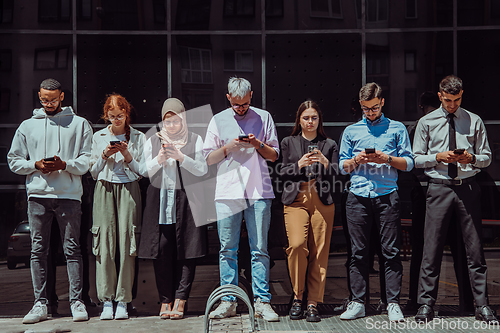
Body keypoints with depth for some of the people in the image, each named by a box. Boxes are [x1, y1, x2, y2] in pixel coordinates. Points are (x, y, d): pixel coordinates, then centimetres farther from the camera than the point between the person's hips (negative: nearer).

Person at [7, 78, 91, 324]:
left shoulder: (79, 124, 9)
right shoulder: (27, 126, 16)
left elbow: (88, 160, 3)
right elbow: (14, 160, 14)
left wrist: (65, 164, -13)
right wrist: (36, 165, -3)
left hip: (69, 195, -2)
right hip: (37, 195, 3)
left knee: (72, 248, -3)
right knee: (38, 250, 3)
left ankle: (77, 301, 2)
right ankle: (40, 303, 8)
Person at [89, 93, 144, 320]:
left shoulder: (138, 137, 9)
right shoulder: (98, 137, 14)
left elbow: (142, 171, 7)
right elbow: (93, 172, 13)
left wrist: (128, 157, -9)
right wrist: (104, 156, -4)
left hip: (128, 190, -1)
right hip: (104, 190, 1)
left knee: (126, 244, -8)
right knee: (105, 245, -7)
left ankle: (123, 302, -3)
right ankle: (106, 302, -4)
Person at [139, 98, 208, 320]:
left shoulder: (194, 140, 8)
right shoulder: (153, 140, 12)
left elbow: (202, 169, 0)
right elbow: (144, 171, 7)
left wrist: (181, 157, -13)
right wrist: (159, 159, -11)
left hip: (187, 201, -1)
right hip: (160, 199, 1)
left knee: (186, 251, -4)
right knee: (161, 252, -2)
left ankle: (179, 300, 0)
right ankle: (165, 300, 6)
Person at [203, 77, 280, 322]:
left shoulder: (263, 117, 11)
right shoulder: (218, 120, 12)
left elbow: (274, 155, 11)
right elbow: (208, 158, 10)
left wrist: (258, 144, -7)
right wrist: (228, 147, -7)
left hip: (259, 192, 0)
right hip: (227, 192, 1)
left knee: (260, 249, -2)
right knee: (227, 249, 2)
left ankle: (262, 301, 2)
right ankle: (228, 301, 9)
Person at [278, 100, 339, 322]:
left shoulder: (329, 145, 17)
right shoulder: (289, 143, 17)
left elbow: (336, 175, 8)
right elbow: (283, 173, 10)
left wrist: (324, 163, -10)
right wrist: (300, 164, -7)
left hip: (322, 202, 1)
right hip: (296, 200, -1)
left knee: (319, 253, -5)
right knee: (297, 245, -20)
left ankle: (313, 304, 3)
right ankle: (297, 297, -2)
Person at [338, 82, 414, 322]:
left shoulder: (397, 129, 12)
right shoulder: (351, 131, 17)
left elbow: (408, 163, 8)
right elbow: (342, 166, 16)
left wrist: (387, 159, -8)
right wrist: (357, 160, -4)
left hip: (387, 196, -1)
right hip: (358, 196, 2)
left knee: (391, 251, -3)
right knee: (358, 252, 2)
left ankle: (393, 303, 1)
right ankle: (357, 303, 7)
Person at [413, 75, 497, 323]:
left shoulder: (474, 121, 11)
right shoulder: (426, 122, 9)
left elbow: (487, 157, 11)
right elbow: (416, 159, 7)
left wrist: (471, 158, -10)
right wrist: (438, 157, -10)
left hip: (468, 188, 1)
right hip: (439, 188, -1)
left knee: (475, 249, 2)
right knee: (431, 249, -2)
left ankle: (482, 306, 10)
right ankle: (426, 305, 6)